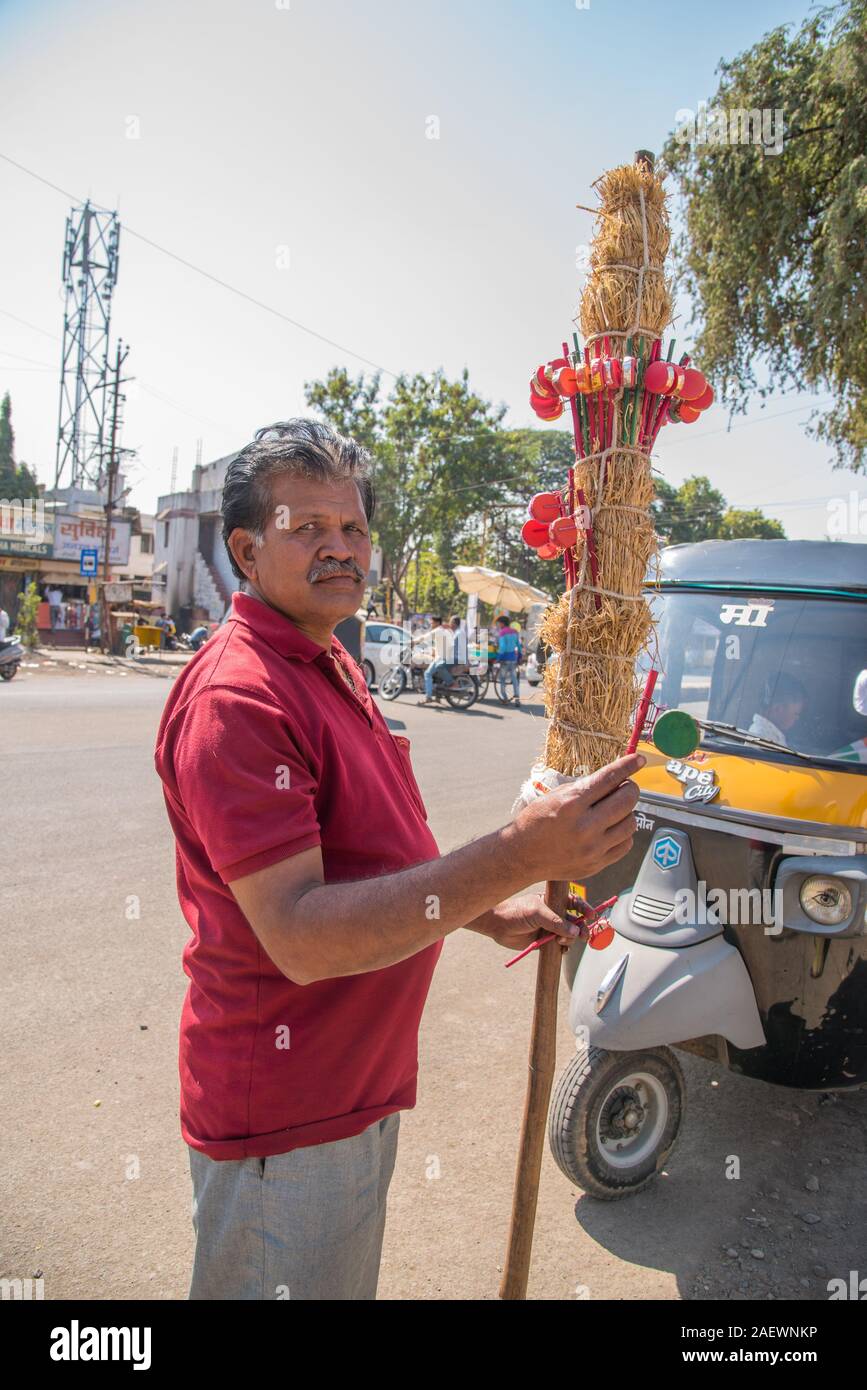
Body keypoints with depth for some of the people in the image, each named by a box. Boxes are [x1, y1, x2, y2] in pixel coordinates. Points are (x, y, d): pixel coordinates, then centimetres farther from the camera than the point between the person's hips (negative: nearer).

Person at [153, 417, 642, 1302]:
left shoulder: (331, 667, 8)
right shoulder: (236, 697, -25)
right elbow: (299, 936, -31)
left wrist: (488, 913, 4)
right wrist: (517, 856, -39)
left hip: (360, 1086, 9)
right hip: (285, 1120, -9)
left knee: (347, 1283, 28)